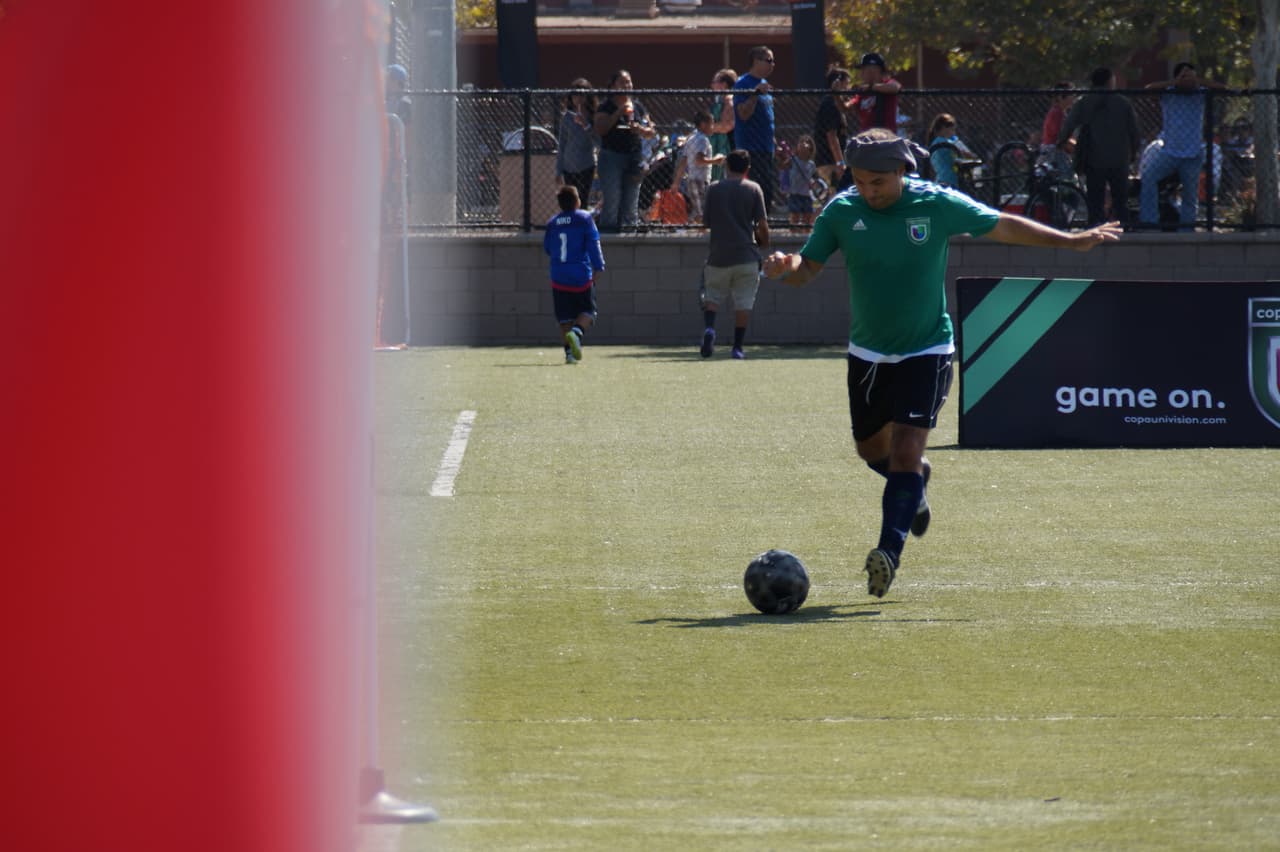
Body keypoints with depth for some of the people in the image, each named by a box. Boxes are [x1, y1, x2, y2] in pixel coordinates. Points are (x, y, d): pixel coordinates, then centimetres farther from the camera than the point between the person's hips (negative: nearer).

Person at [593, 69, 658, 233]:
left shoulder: (638, 107, 14)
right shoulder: (606, 106, 1)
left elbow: (652, 132, 15)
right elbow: (599, 130, -12)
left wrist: (641, 130, -7)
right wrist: (618, 113, -15)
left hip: (634, 157, 4)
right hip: (612, 156, -4)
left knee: (631, 203, 5)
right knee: (611, 201, -8)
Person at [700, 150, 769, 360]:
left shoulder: (714, 189, 1)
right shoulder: (754, 189, -3)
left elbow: (707, 220, 7)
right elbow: (762, 224, -5)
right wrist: (763, 242, 15)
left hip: (719, 254, 1)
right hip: (746, 254, -1)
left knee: (713, 295, 15)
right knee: (743, 302, 6)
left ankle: (709, 327, -12)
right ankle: (738, 347, 3)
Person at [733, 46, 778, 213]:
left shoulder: (763, 83, 17)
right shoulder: (743, 84, -10)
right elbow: (743, 114, -21)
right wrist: (756, 93, -30)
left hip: (765, 149, 9)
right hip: (750, 148, -9)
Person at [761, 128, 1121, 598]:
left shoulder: (938, 205, -14)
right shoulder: (841, 211, -9)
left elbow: (1003, 227, 0)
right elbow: (807, 268, 0)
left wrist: (1070, 241, 0)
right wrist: (784, 265, -25)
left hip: (925, 352, -3)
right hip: (867, 353, 4)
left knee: (905, 451, -16)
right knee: (872, 448, 16)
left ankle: (889, 550, -17)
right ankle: (915, 483, 48)